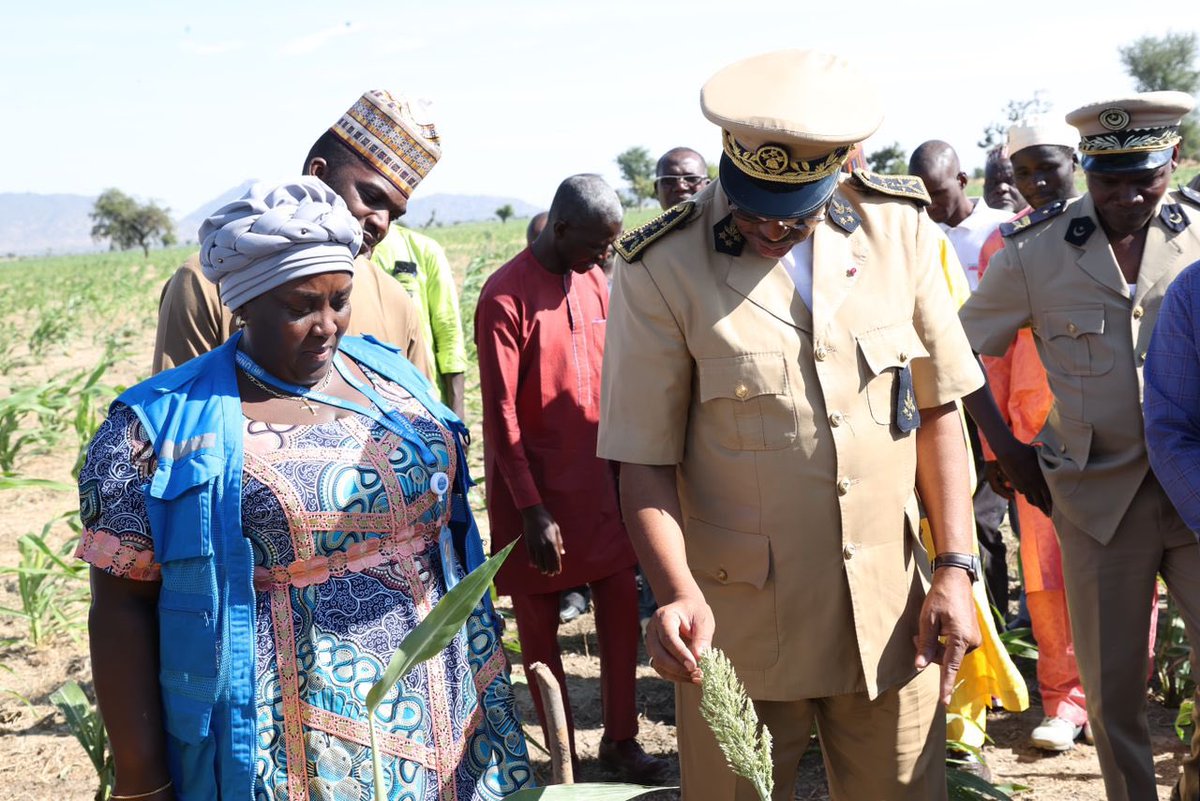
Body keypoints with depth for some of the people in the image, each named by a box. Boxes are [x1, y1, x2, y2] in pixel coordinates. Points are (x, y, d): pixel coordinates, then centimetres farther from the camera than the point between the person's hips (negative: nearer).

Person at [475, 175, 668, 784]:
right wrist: (532, 510, -17)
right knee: (539, 624, 8)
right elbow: (501, 414, -16)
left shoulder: (593, 280, 4)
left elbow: (612, 379, 11)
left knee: (621, 608, 7)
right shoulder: (505, 297, -16)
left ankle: (620, 737, 22)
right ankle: (562, 753, 21)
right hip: (535, 486, -6)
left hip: (598, 477, 6)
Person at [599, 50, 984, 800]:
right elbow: (643, 459, -8)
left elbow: (938, 409, 5)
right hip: (737, 627, -2)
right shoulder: (662, 271, -11)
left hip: (889, 615, 3)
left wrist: (956, 567, 0)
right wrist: (678, 592, -23)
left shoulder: (900, 227, -1)